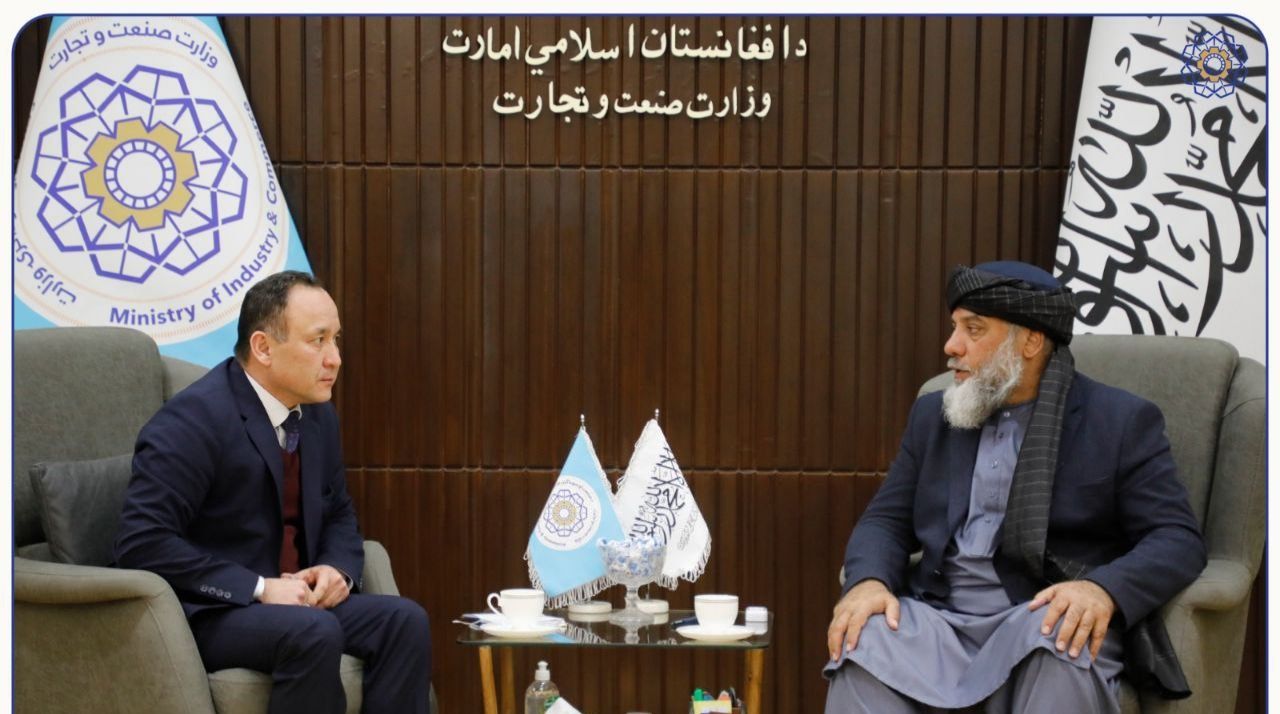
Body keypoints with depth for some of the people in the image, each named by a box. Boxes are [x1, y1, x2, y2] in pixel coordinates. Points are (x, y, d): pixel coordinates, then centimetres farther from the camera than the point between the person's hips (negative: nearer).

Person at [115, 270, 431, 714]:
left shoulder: (318, 416, 7)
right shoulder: (194, 420, -16)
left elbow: (339, 515, 20)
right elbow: (141, 543, -22)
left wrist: (338, 568, -4)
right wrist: (258, 588, -25)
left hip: (297, 601, 7)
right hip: (206, 614, -7)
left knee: (404, 620, -16)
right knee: (314, 631, -33)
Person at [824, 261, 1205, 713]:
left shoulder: (1121, 422, 4)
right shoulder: (933, 416, 17)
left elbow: (1178, 539, -3)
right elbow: (886, 521, 14)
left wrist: (1103, 589, -24)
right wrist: (869, 581, -10)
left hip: (1049, 621, -2)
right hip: (941, 622, 3)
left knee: (1056, 643, -37)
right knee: (864, 639, -30)